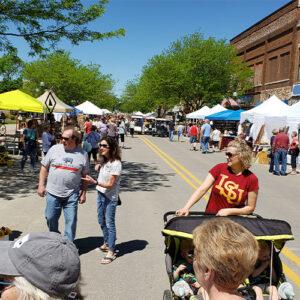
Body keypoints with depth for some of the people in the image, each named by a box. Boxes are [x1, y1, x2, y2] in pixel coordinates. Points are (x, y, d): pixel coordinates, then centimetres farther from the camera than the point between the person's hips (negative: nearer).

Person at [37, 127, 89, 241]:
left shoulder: (82, 154, -1)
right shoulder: (54, 149, 0)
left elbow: (84, 175, 4)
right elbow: (44, 167, 6)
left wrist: (83, 193, 2)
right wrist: (41, 185, 1)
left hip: (72, 194, -1)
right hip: (53, 193, 1)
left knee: (71, 221, 3)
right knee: (51, 218, 12)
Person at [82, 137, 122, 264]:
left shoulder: (116, 163, -20)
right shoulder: (104, 161, 6)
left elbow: (110, 184, -21)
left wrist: (94, 182, -32)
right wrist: (99, 168, 0)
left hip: (110, 197, -9)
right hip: (101, 194, 9)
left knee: (109, 223, -3)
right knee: (101, 221, 19)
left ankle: (111, 252, 6)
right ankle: (106, 243, 38)